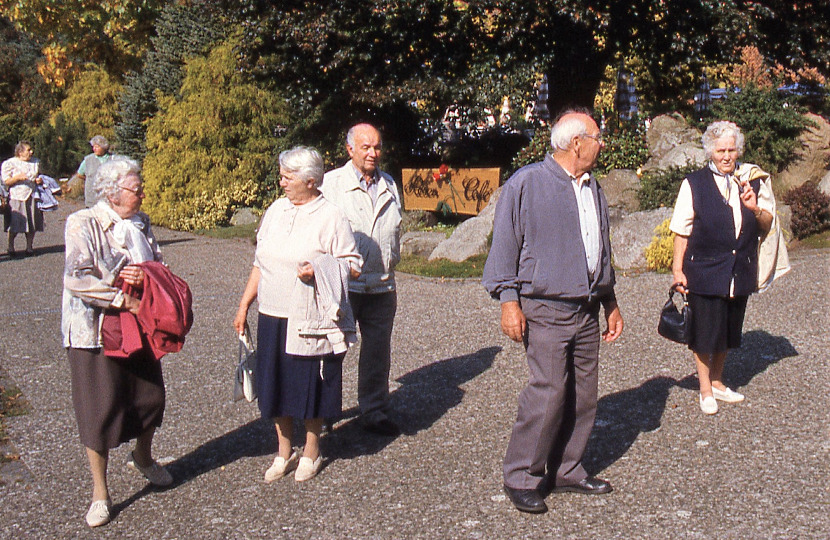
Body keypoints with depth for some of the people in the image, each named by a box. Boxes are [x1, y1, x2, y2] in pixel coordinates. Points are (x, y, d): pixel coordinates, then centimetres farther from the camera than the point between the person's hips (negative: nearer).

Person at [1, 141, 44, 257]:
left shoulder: (35, 162, 14)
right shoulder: (9, 163, 0)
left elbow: (39, 176, 28)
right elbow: (6, 182, -3)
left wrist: (40, 180, 5)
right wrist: (17, 177, -19)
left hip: (32, 197, 4)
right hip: (16, 197, -4)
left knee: (32, 225, 2)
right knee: (14, 226, -6)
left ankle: (29, 246, 14)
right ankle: (11, 247, 9)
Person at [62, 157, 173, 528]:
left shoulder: (140, 223, 7)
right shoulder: (83, 224, -13)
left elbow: (158, 265, 11)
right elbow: (76, 279, -22)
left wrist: (143, 276, -13)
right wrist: (122, 299, -22)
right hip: (96, 330, -6)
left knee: (150, 398, 15)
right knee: (100, 410, 1)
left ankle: (142, 457, 45)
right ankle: (100, 492, 16)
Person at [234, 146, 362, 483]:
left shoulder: (331, 217, -6)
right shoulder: (276, 211, 10)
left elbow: (353, 265, -6)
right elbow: (260, 264, 16)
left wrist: (319, 269, -22)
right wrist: (244, 306, 14)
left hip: (311, 321, -5)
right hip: (273, 317, 5)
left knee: (311, 388, 6)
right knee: (276, 386, 11)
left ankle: (311, 453, 25)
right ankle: (284, 453, 28)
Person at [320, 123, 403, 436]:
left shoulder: (389, 185, 13)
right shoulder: (332, 183, -3)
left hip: (381, 287, 4)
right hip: (343, 286, -4)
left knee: (378, 355, 10)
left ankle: (374, 413, 23)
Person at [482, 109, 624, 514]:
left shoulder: (593, 189, 17)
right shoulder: (527, 183, -5)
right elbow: (504, 246, -5)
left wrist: (611, 304, 25)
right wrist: (509, 300, -12)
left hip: (587, 310, 7)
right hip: (546, 309, -7)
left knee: (583, 394, 7)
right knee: (549, 392, -12)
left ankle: (565, 471, 20)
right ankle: (521, 477, 0)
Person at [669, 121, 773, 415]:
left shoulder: (751, 179, 5)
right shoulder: (694, 184, -5)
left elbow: (767, 225, 10)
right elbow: (682, 231, -4)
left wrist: (756, 208, -11)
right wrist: (678, 269, -7)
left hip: (740, 271, 4)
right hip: (704, 271, -4)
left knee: (728, 331, 15)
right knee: (705, 333, 3)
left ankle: (717, 382, 34)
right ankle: (705, 390, 19)